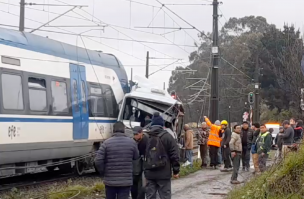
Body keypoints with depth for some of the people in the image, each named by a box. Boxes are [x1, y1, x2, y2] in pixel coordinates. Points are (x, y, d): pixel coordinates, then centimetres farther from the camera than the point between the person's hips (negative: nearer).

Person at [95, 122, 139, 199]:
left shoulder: (107, 143, -7)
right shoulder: (132, 142, -1)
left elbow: (98, 161, -10)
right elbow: (136, 158, 5)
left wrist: (103, 173, 4)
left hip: (110, 180, 0)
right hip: (126, 181, 0)